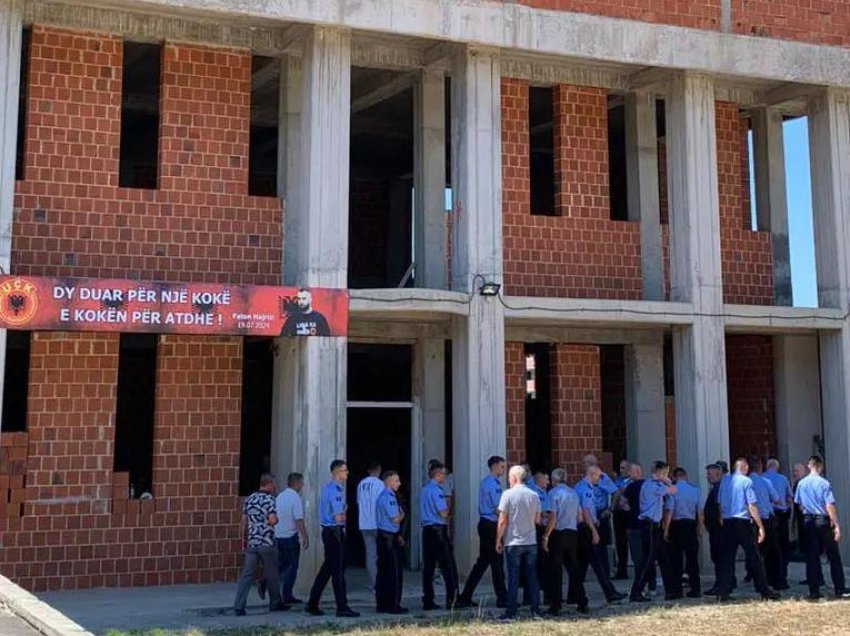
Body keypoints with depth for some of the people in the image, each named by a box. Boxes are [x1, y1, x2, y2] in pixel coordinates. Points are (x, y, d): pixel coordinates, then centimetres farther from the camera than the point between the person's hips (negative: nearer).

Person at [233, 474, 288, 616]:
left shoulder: (249, 499, 10)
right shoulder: (269, 499, -9)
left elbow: (244, 521, 13)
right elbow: (273, 520, -21)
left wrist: (245, 539, 21)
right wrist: (276, 520, 2)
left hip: (251, 543, 5)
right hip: (267, 543, -5)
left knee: (246, 574, 1)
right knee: (272, 574, 10)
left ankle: (239, 606, -7)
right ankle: (275, 603, 22)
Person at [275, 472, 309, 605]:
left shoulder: (280, 496, 9)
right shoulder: (296, 498, -15)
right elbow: (299, 520, -19)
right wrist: (305, 538, -13)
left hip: (278, 536, 7)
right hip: (291, 536, -7)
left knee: (280, 565, 18)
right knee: (292, 567, 3)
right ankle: (287, 596, 5)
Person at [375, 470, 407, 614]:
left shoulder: (388, 496, 17)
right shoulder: (387, 497, -15)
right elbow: (395, 519, -20)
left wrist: (398, 535, 17)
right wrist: (402, 514, 1)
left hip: (383, 537, 10)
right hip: (388, 538, -10)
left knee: (383, 572, 12)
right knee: (394, 572, -4)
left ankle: (382, 605, 16)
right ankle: (393, 605, -1)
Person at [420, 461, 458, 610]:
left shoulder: (424, 489, 15)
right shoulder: (435, 490, -13)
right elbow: (443, 513, -16)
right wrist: (447, 508, 3)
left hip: (426, 529, 9)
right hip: (439, 530, -9)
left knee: (428, 566, 7)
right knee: (448, 566, -3)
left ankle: (428, 601, 9)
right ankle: (452, 600, -2)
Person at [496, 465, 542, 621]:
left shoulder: (508, 494, -10)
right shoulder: (534, 495, 2)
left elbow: (502, 520, -10)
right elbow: (537, 520, 10)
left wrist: (498, 540, -2)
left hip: (513, 542, -4)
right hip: (531, 542, 4)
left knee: (513, 577, 0)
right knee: (532, 576, 10)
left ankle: (511, 612, 1)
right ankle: (536, 610, 12)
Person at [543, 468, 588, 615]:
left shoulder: (553, 493, -9)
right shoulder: (573, 493, 10)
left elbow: (553, 517, -16)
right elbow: (580, 517, 11)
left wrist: (546, 536, -12)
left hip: (558, 534, -5)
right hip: (573, 533, 5)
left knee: (555, 570, 0)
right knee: (574, 569, 13)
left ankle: (555, 606, 0)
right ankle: (582, 604, 14)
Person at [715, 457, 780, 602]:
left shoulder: (725, 481, 7)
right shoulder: (746, 481, -7)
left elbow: (720, 503, 10)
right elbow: (752, 506, -11)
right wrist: (761, 527, -9)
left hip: (727, 523, 5)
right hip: (743, 522, -4)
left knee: (727, 557, 7)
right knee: (754, 557, 2)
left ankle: (723, 592, 5)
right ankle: (764, 592, 6)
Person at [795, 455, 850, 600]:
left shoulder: (801, 483, 3)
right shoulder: (824, 483, -11)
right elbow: (830, 506, -15)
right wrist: (836, 525, -12)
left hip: (808, 521, 4)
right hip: (823, 521, -4)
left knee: (812, 557, 6)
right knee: (834, 556, 7)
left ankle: (814, 592, 6)